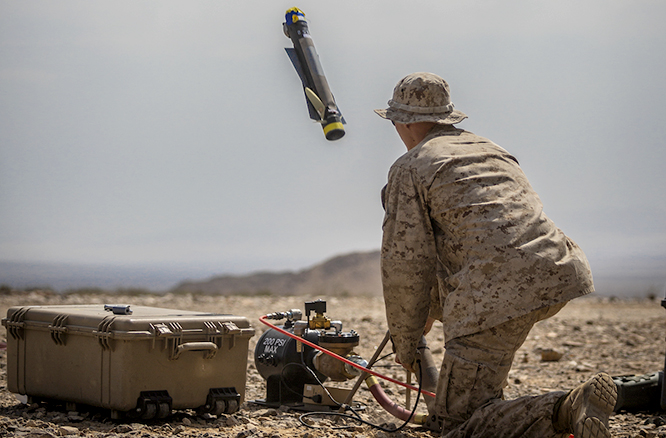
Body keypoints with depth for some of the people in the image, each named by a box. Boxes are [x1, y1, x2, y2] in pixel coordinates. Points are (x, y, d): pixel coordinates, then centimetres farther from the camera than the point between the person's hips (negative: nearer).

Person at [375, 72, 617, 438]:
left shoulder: (409, 169, 5)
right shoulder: (491, 151, 29)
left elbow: (406, 264, 1)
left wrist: (404, 344, 14)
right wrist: (431, 311, 47)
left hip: (498, 297, -8)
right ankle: (484, 398, 35)